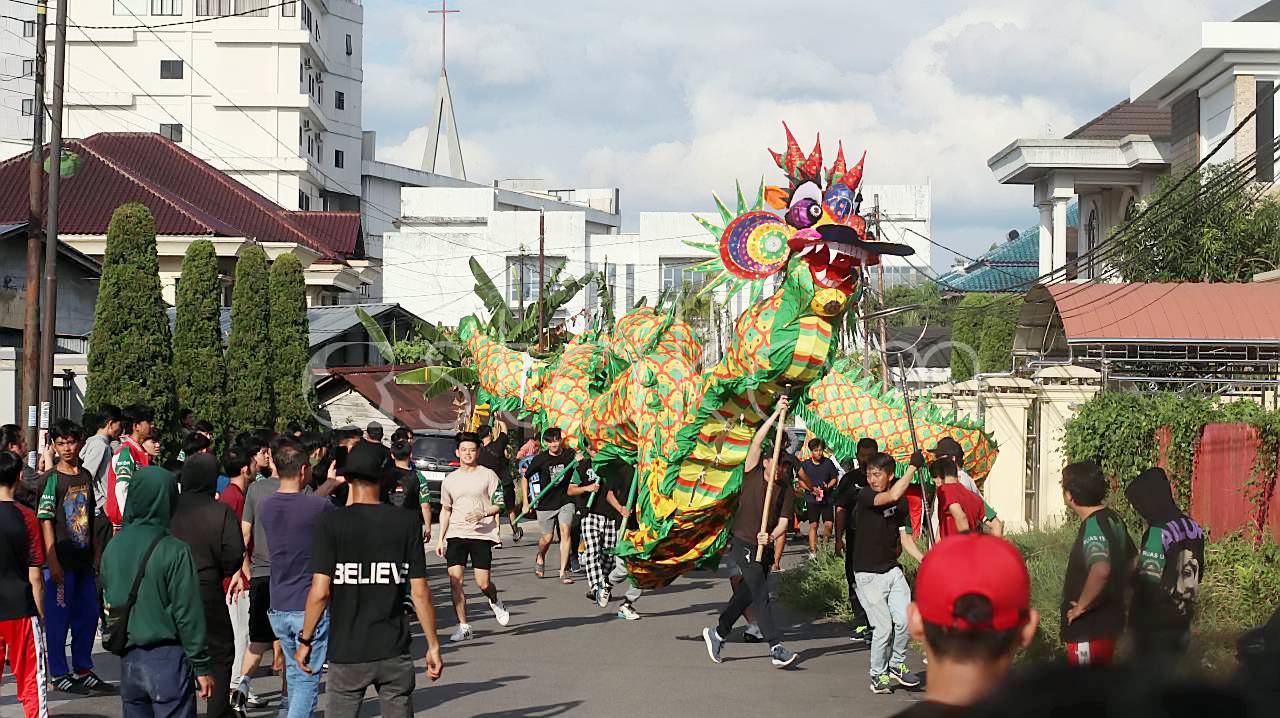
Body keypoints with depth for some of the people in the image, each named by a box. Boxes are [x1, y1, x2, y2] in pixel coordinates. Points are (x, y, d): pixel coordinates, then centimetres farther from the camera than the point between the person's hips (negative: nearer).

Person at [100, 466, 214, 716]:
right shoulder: (174, 552, -15)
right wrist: (201, 667, -6)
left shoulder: (113, 548, 2)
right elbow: (188, 614, -12)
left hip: (128, 660, 6)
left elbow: (107, 602, 11)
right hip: (167, 658, -6)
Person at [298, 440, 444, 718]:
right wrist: (433, 645, 6)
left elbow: (320, 591, -12)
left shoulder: (332, 523, -7)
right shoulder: (406, 523, -2)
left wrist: (305, 640, 1)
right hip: (394, 652, 2)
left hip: (347, 653, -1)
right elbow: (420, 592, -3)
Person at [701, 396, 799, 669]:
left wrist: (772, 536, -24)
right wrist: (776, 414, -18)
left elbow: (783, 521, -3)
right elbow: (756, 442, -13)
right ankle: (776, 648, -17)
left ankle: (717, 633, 31)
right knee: (760, 595, -11)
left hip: (763, 548, 5)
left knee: (746, 595, 12)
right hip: (742, 544, -5)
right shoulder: (752, 475, -4)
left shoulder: (787, 492, 4)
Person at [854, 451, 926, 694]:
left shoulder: (899, 505, 9)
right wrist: (913, 466, -24)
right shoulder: (865, 497, -13)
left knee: (904, 619, -7)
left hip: (892, 570, 5)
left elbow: (904, 537, 10)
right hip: (868, 574, -5)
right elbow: (893, 495, -31)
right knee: (883, 627, -7)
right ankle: (878, 675, 13)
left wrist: (923, 559, -5)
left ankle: (896, 665, 16)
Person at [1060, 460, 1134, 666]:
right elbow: (1132, 561, 21)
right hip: (1110, 623, 9)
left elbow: (1100, 570, -40)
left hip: (1090, 631, -9)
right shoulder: (1113, 519, 7)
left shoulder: (1093, 527, -22)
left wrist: (1082, 606, -26)